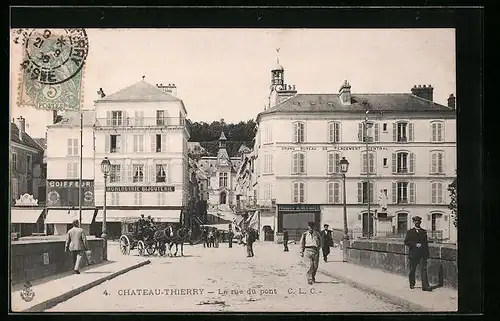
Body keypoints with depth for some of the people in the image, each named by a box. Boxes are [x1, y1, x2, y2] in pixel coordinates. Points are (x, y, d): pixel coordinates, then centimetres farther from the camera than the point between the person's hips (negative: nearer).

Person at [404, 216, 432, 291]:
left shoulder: (423, 232, 13)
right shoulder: (410, 232, 6)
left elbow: (426, 243, 14)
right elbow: (406, 242, -3)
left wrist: (427, 253, 8)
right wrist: (415, 244, -15)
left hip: (422, 254, 1)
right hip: (413, 254, -1)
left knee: (424, 269, -9)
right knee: (412, 270, 8)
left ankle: (425, 286, -14)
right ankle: (412, 284, 25)